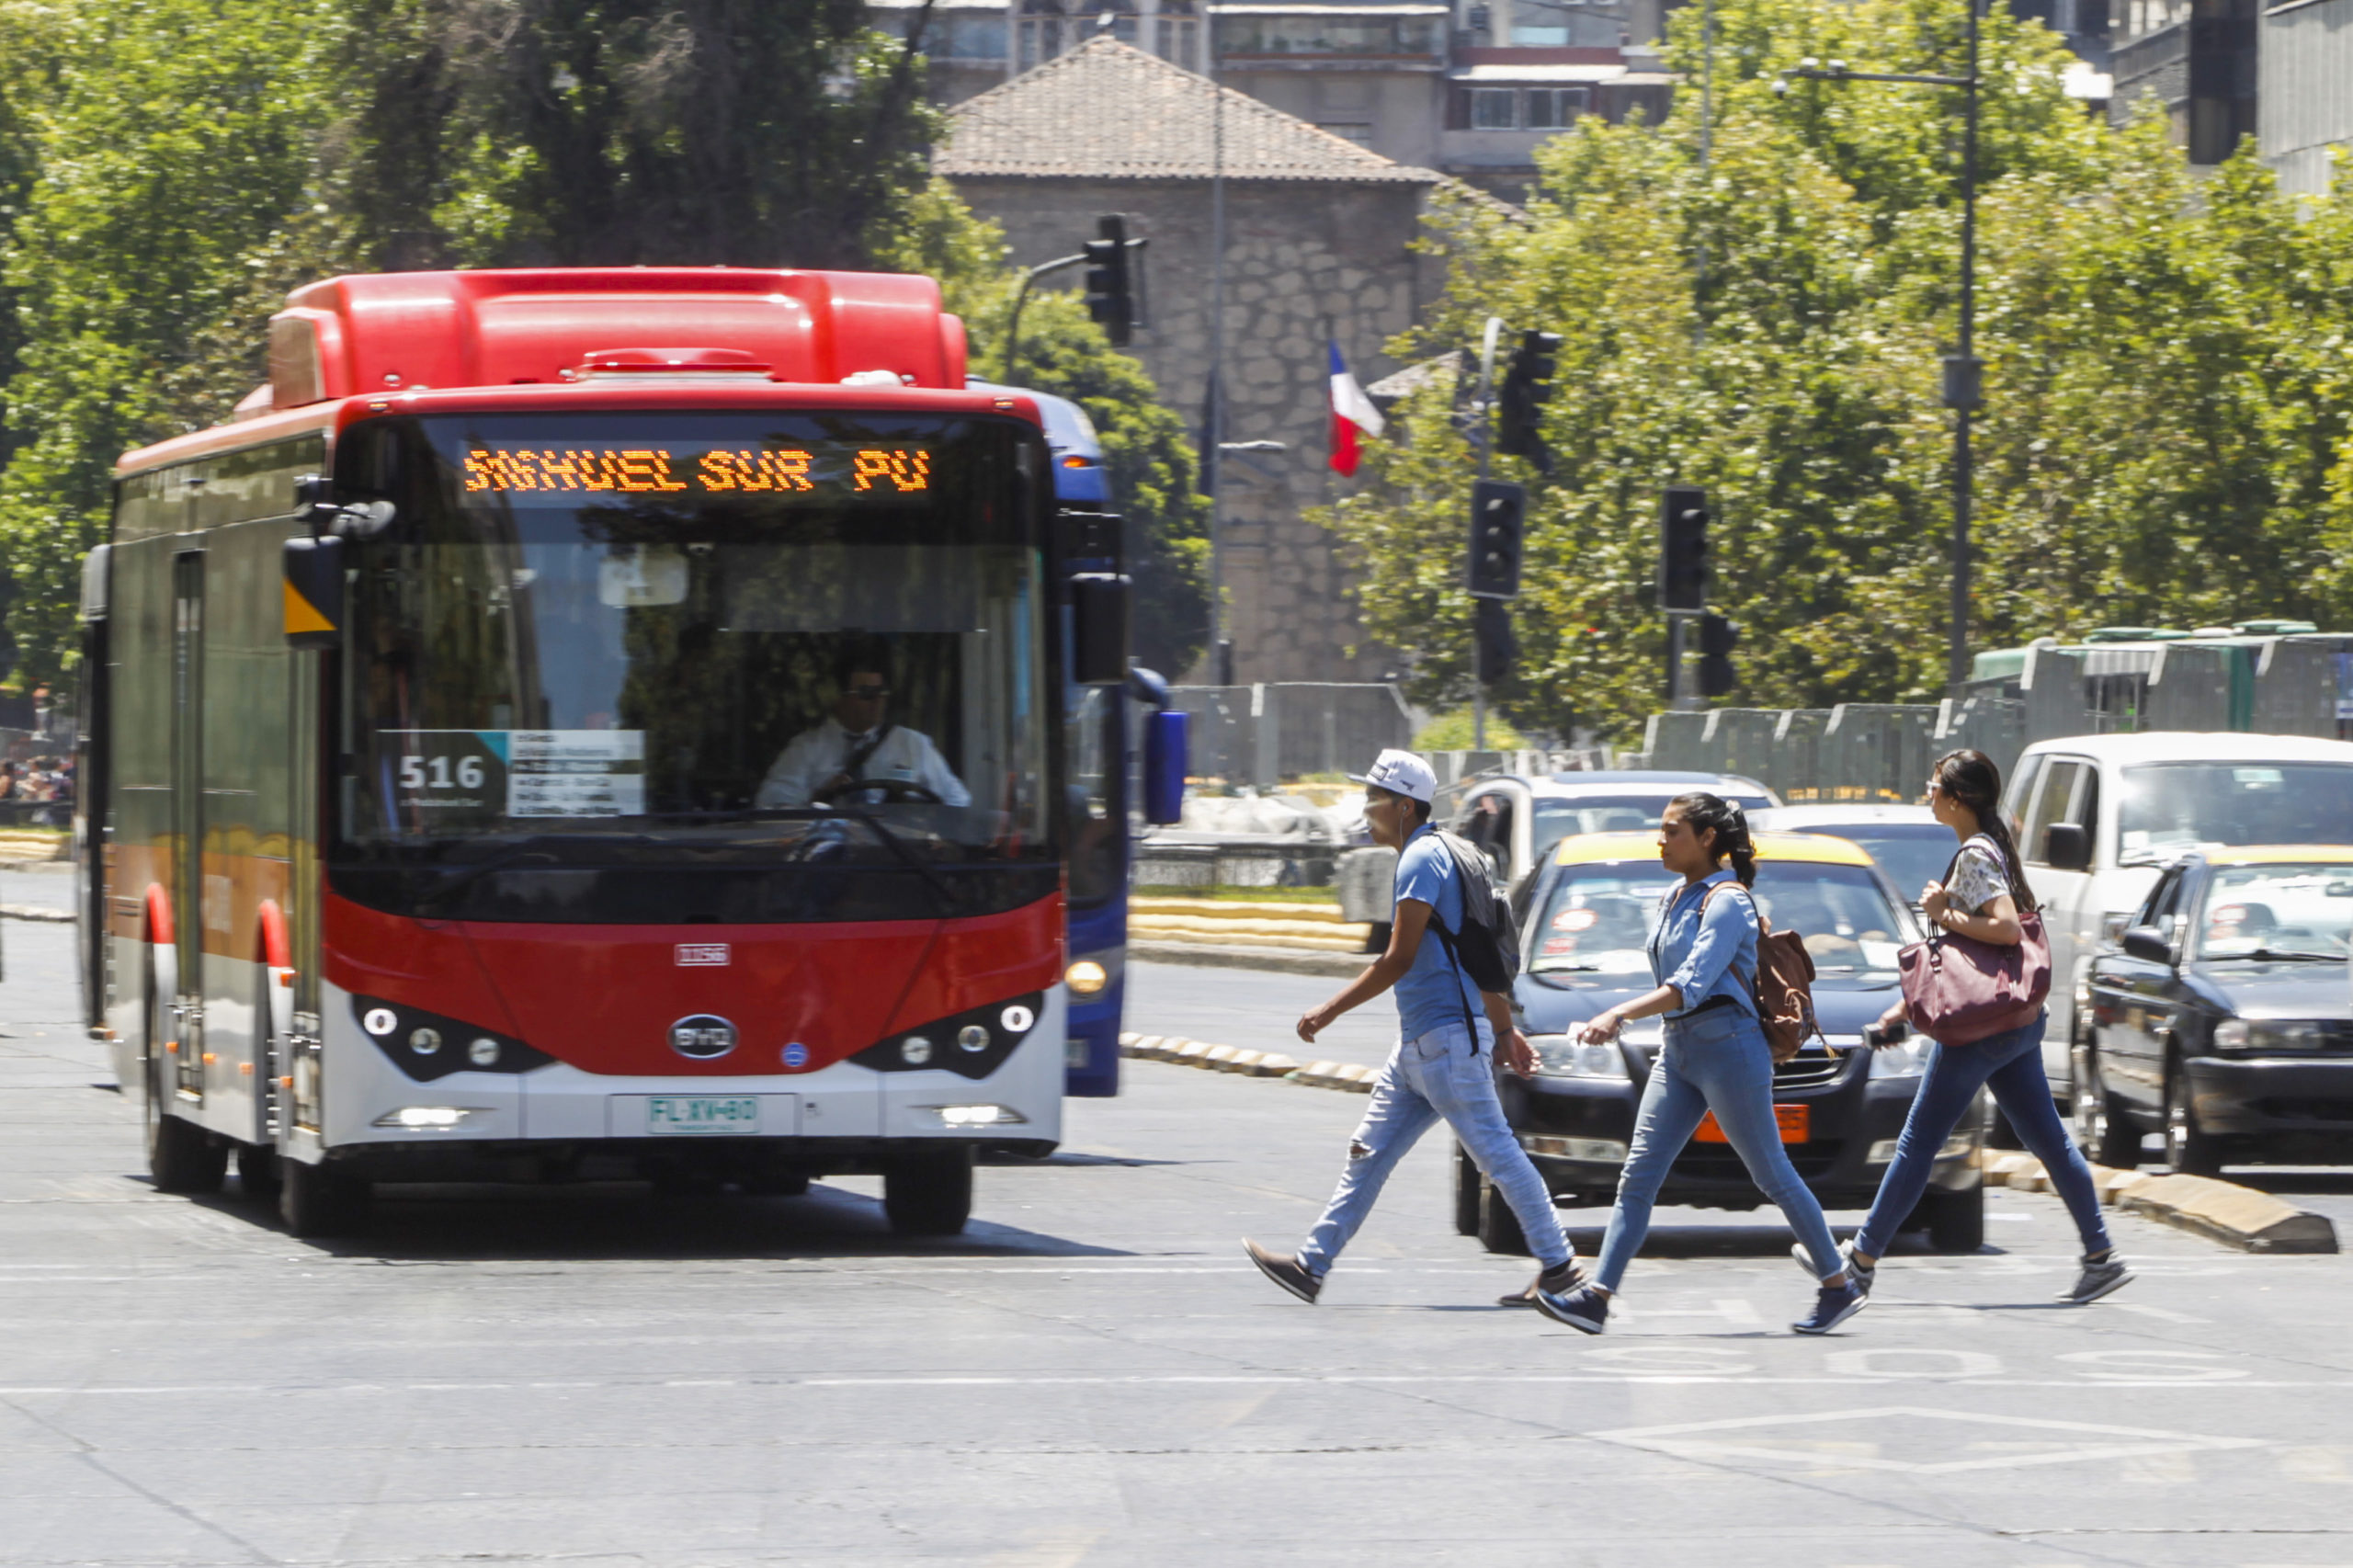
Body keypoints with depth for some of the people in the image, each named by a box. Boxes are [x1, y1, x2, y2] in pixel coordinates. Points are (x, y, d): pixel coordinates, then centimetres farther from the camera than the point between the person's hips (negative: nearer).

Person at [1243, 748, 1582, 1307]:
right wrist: (1505, 1030, 24)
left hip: (1447, 1040, -10)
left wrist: (1330, 1011, -13)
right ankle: (1311, 1265, 7)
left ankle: (1558, 1263, 1)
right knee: (1368, 1153, 7)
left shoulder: (1421, 860, -14)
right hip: (1418, 1045, 10)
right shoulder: (1440, 856, 18)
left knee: (1495, 1151, -5)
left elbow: (1399, 961, -18)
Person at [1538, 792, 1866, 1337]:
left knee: (1772, 1174, 0)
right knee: (1638, 1176, -2)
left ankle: (1839, 1287, 12)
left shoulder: (1727, 902, -13)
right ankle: (1597, 1297, -8)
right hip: (1678, 1050, 8)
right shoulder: (1673, 901, 14)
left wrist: (1619, 1015, -33)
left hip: (1727, 1046, -8)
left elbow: (1691, 986, -24)